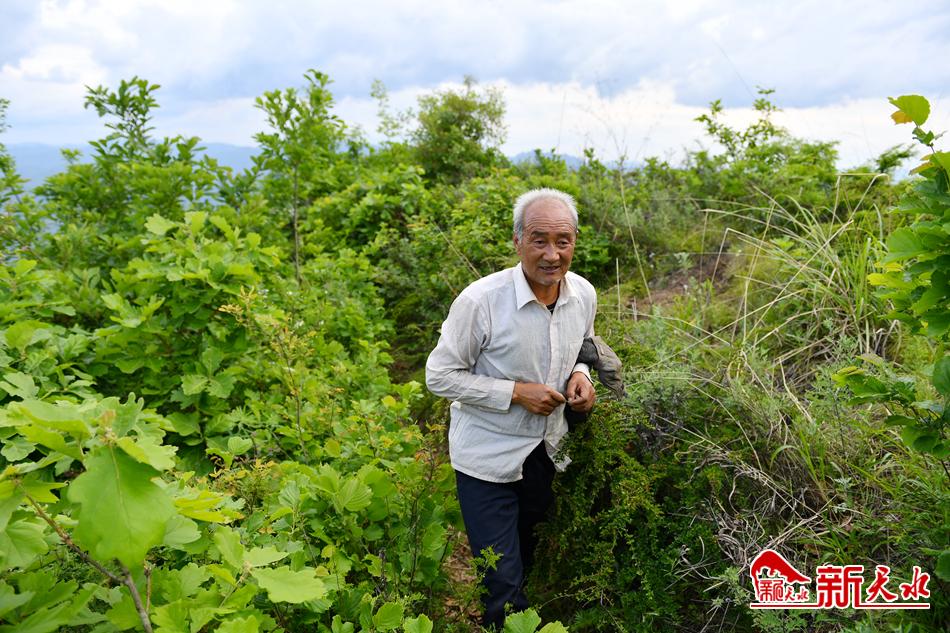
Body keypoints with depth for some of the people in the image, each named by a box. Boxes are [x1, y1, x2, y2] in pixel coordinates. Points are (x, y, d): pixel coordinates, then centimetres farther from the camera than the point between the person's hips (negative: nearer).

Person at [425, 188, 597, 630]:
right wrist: (516, 392, -23)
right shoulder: (480, 301, -24)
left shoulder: (584, 295, -6)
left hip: (548, 451, 6)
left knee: (529, 564, 25)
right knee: (502, 582, 0)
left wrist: (580, 375, -9)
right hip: (488, 456, -5)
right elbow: (439, 377, -17)